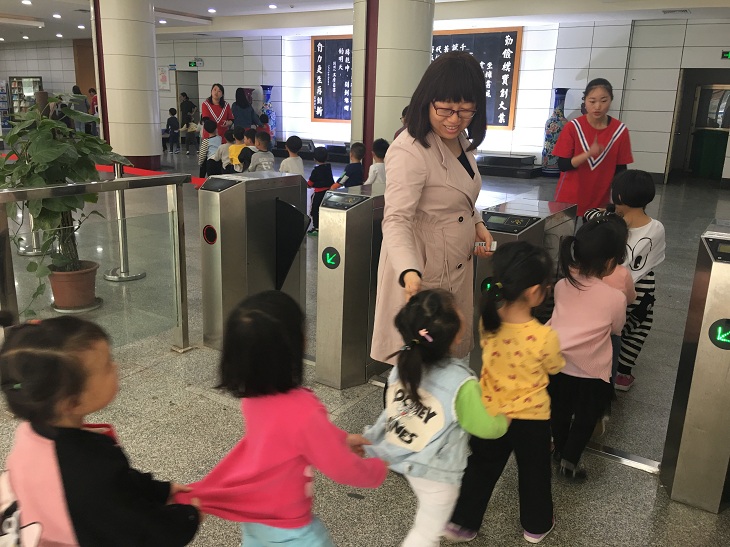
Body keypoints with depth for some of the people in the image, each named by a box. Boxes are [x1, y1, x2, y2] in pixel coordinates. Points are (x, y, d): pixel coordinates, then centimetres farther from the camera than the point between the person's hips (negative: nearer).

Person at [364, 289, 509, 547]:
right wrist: (504, 418, 4)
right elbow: (488, 428, -16)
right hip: (436, 471, -6)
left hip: (403, 458, 6)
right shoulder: (460, 384, -31)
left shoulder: (404, 364, -13)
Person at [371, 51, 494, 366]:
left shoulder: (461, 140, 3)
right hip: (423, 273, -9)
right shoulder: (409, 153, -25)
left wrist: (476, 223, 2)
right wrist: (409, 272, -47)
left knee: (452, 354, 20)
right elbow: (396, 220, -32)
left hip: (458, 268, 9)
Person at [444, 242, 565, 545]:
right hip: (531, 418, -3)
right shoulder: (544, 337, -30)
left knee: (480, 469, 22)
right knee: (534, 473, 23)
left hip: (490, 414, 3)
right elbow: (555, 368, -8)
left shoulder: (488, 321, -17)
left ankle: (463, 522, 36)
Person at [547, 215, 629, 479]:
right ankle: (570, 460, 26)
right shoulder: (616, 297, -14)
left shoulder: (562, 285, -3)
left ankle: (559, 450, 43)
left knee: (559, 411, 26)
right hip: (589, 373, -4)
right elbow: (617, 329, 2)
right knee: (586, 417, 20)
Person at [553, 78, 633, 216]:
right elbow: (563, 165, -11)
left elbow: (620, 170, 0)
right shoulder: (573, 127, -8)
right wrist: (589, 153, -24)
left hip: (600, 201, 1)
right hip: (569, 199, -1)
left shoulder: (620, 130, -4)